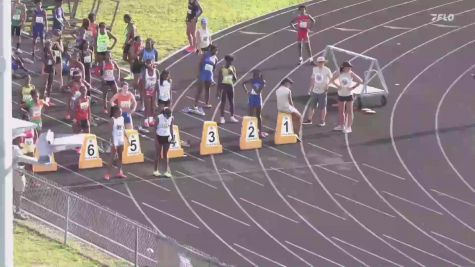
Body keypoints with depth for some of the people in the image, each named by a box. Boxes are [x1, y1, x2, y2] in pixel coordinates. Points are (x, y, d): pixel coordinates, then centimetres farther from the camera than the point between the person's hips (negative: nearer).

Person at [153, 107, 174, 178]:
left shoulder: (171, 118, -5)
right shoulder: (159, 118, -16)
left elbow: (171, 128, 7)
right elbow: (155, 128, -11)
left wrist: (172, 137, 4)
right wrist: (156, 139, -13)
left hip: (167, 137, 3)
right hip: (159, 137, -3)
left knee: (165, 154, 8)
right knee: (158, 154, 6)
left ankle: (166, 171, 10)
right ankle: (156, 170, 16)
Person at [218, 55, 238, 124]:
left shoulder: (232, 68, 4)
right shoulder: (222, 69, -8)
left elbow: (235, 79, 6)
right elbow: (219, 80, -6)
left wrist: (233, 73, -14)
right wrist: (218, 90, -10)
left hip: (230, 86, 4)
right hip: (223, 85, -4)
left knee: (232, 102, 9)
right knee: (223, 102, -2)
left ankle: (232, 117, 19)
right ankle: (222, 118, 2)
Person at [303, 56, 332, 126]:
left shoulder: (327, 70, -8)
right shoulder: (315, 69, 5)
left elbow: (331, 78, 1)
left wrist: (327, 85, -9)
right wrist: (311, 87, 14)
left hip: (322, 91, -4)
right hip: (315, 91, 4)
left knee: (322, 107, 1)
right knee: (312, 106, 10)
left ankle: (322, 121, 10)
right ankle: (309, 120, 19)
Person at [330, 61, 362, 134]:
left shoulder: (351, 74, -12)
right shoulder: (339, 73, -6)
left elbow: (360, 81, -11)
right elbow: (332, 80, 7)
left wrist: (353, 87, -16)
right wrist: (337, 85, -8)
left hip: (349, 94, -3)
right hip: (341, 94, 3)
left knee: (349, 111, -2)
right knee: (341, 111, 13)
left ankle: (349, 127, 1)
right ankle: (341, 126, 26)